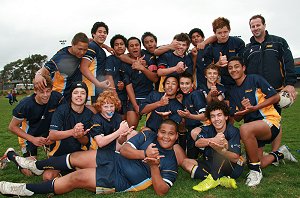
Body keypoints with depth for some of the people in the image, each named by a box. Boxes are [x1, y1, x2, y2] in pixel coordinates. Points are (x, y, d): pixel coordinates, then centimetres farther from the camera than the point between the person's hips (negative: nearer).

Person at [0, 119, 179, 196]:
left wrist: (154, 166, -26)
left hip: (120, 180, -4)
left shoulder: (170, 162, -3)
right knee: (75, 158, -8)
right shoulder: (148, 136, 6)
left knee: (76, 178, -16)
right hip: (113, 160, 4)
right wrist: (145, 154, -19)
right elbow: (124, 149, -2)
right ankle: (36, 165, 19)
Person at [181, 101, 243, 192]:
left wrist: (221, 150, -45)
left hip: (233, 167, -5)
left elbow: (235, 158, -25)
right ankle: (221, 180, -23)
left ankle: (214, 179, -25)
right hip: (213, 165, 5)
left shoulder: (233, 131, -14)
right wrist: (213, 140, -46)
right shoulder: (208, 130, -5)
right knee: (186, 162, -11)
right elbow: (197, 143, -27)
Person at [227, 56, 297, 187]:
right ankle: (279, 154, 33)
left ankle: (255, 171, -21)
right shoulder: (233, 92, 12)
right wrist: (243, 111, -12)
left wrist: (255, 107, -18)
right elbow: (236, 118, 11)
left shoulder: (255, 79, -4)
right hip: (253, 129, 7)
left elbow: (276, 97, -8)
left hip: (270, 121, -7)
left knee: (245, 129, -38)